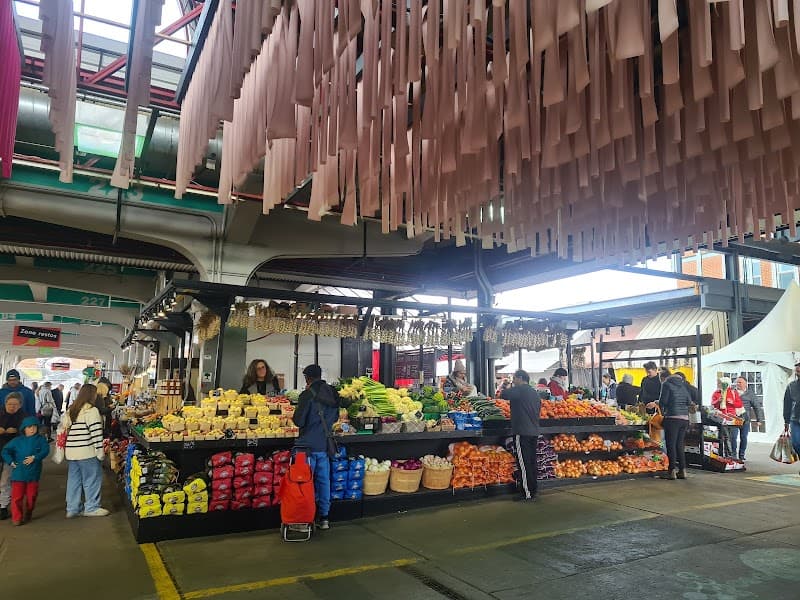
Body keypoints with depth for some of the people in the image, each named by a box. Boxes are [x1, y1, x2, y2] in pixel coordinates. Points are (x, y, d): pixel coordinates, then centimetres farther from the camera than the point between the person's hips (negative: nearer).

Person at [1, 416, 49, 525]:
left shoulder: (40, 439, 1)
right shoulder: (17, 441, 4)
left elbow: (45, 450, -9)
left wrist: (35, 457, -21)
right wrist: (11, 462, -6)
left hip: (33, 474, 0)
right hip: (18, 474, 0)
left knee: (31, 496, 9)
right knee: (17, 496, -2)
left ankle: (27, 515, 27)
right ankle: (16, 518, 7)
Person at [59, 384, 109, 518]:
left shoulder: (71, 410, 13)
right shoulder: (91, 410, -13)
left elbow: (62, 429, 17)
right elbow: (96, 433, -16)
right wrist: (100, 452, -11)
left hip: (71, 452, 8)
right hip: (87, 452, -8)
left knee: (73, 479, 14)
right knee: (92, 479, 4)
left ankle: (72, 508, 21)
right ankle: (91, 508, 11)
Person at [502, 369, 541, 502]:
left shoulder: (519, 390, -10)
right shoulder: (535, 393, 16)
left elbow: (505, 395, -17)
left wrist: (510, 387, 4)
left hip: (522, 432, -9)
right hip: (534, 431, 9)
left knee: (524, 464, -5)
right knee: (532, 462, 13)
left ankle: (527, 494, -3)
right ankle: (534, 491, 20)